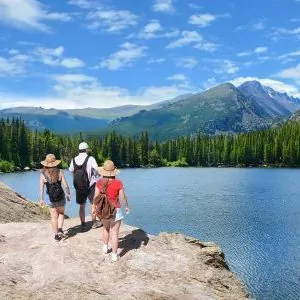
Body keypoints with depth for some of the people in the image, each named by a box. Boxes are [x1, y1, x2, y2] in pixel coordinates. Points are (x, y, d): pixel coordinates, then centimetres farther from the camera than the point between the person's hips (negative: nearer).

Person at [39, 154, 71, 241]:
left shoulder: (43, 174, -8)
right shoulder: (60, 172, -8)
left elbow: (41, 187, -11)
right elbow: (65, 185, -8)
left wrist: (41, 199, -4)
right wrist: (68, 194, 6)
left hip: (51, 199, 0)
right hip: (61, 197, 0)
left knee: (54, 217, 12)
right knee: (61, 213, 22)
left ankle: (56, 234, 17)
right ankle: (60, 229, 6)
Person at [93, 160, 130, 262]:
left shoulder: (99, 182, -8)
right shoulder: (118, 183, -15)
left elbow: (96, 197, -4)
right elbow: (123, 197, -9)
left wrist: (94, 207, 12)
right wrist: (127, 206, 7)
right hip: (115, 210, -3)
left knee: (106, 228, 28)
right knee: (114, 233, 4)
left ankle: (105, 247, 38)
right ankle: (114, 255, 9)